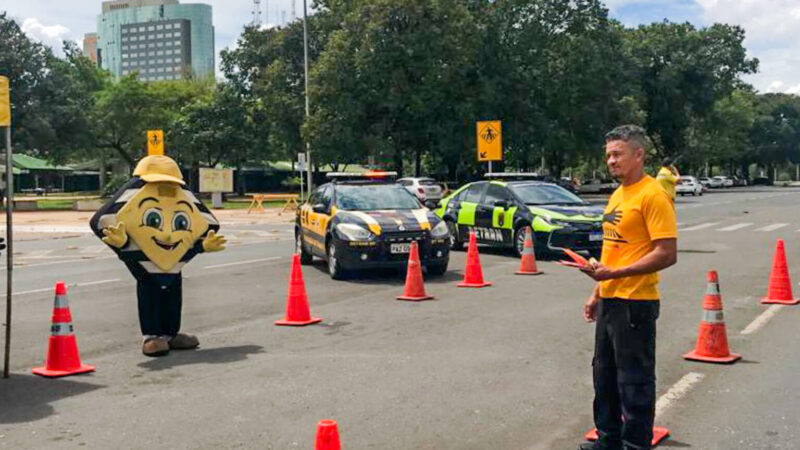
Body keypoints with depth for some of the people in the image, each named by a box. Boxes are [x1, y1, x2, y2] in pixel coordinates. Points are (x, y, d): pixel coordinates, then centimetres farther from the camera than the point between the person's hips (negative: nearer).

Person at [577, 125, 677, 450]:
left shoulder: (653, 195, -15)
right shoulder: (617, 195, 14)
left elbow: (667, 254, -21)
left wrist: (614, 273, -25)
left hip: (635, 304, -9)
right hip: (610, 301, 10)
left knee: (634, 382, 1)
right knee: (604, 375, 19)